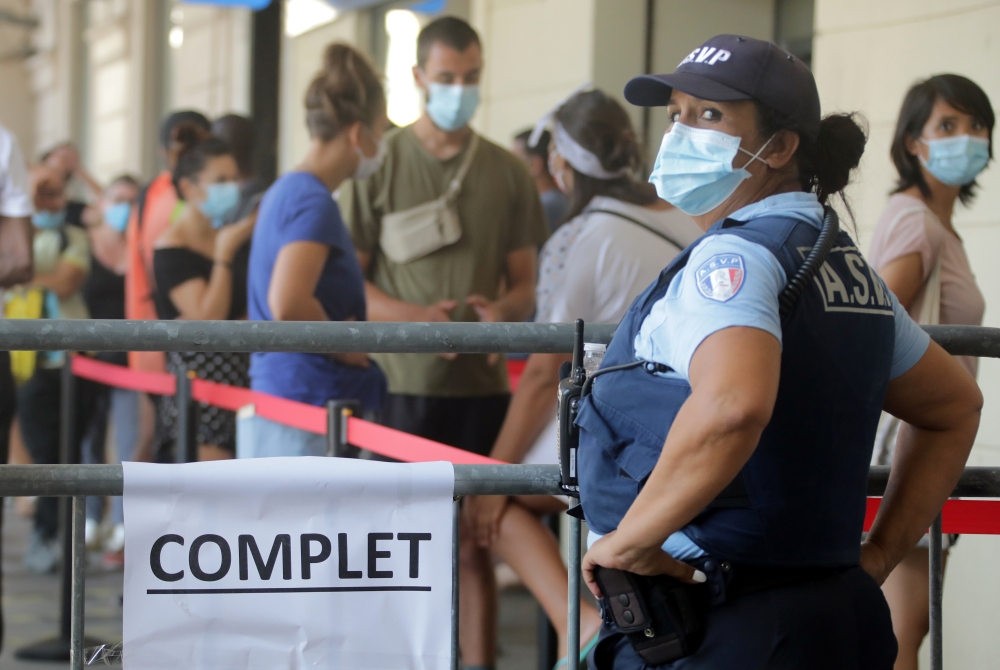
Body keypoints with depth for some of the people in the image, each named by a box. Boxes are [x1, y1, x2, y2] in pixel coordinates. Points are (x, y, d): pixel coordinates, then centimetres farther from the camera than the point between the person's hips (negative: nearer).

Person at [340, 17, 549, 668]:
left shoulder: (509, 173, 9)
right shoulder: (380, 164, 1)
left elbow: (526, 283, 12)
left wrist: (502, 310, -12)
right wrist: (418, 316, -17)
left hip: (483, 384, 2)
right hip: (402, 382, -2)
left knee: (476, 543, 5)